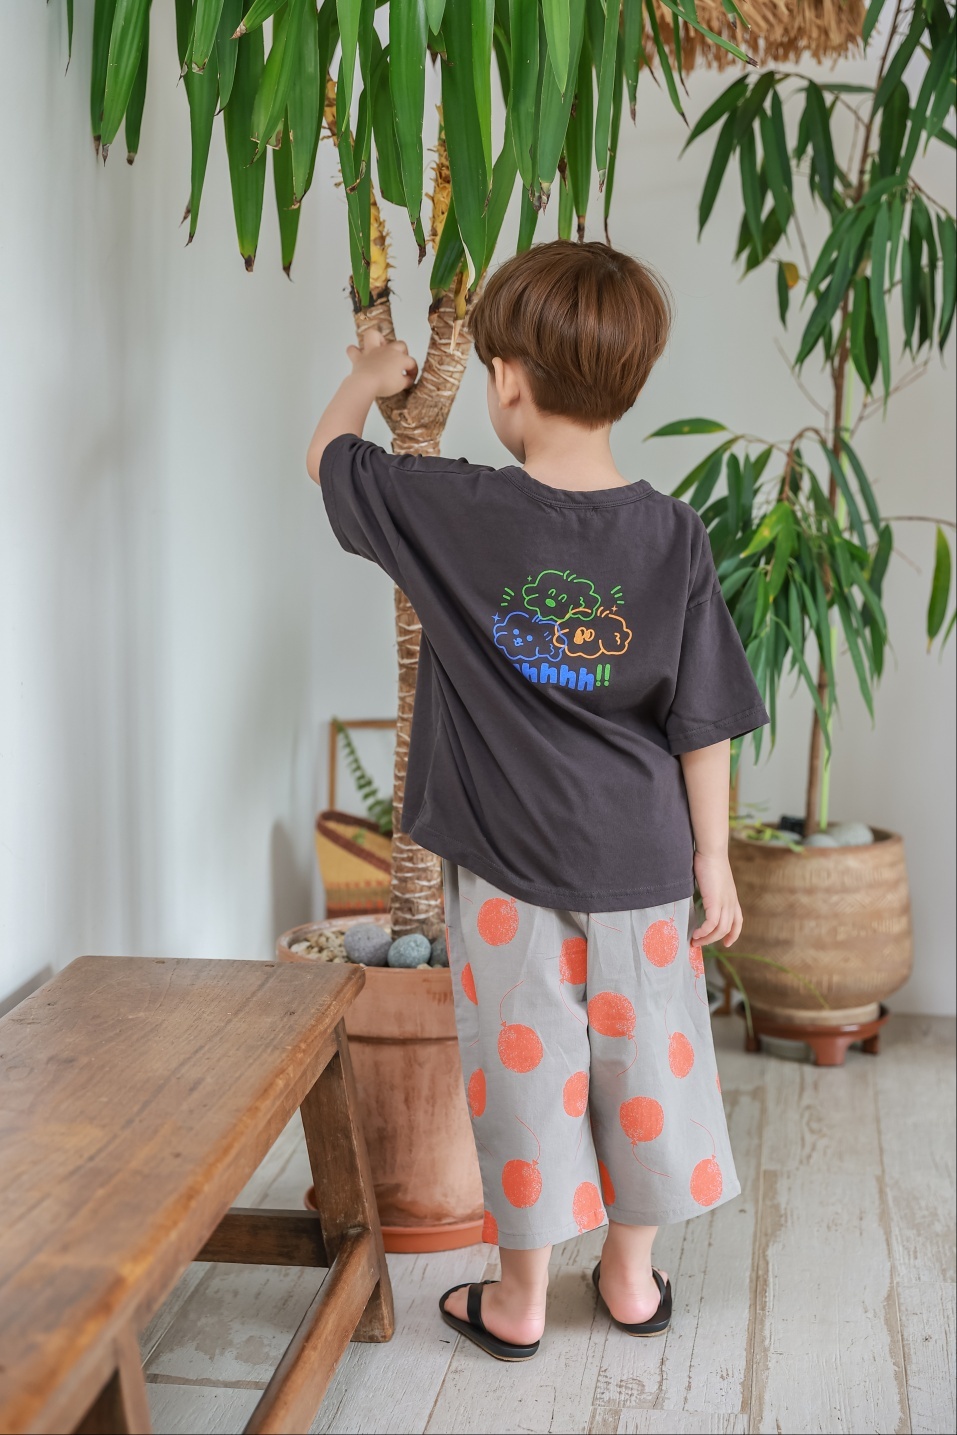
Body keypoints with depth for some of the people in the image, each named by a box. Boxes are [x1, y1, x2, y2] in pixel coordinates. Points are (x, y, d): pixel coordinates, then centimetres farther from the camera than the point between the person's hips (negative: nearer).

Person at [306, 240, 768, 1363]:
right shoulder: (672, 535, -8)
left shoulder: (450, 510, -13)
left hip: (508, 862, -2)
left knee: (525, 1069, 10)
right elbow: (702, 724, -4)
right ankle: (632, 1277, 33)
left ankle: (520, 1299, 26)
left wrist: (369, 378, 24)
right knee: (643, 1057, 16)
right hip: (640, 860, 2)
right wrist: (711, 857, 6)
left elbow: (327, 460, 5)